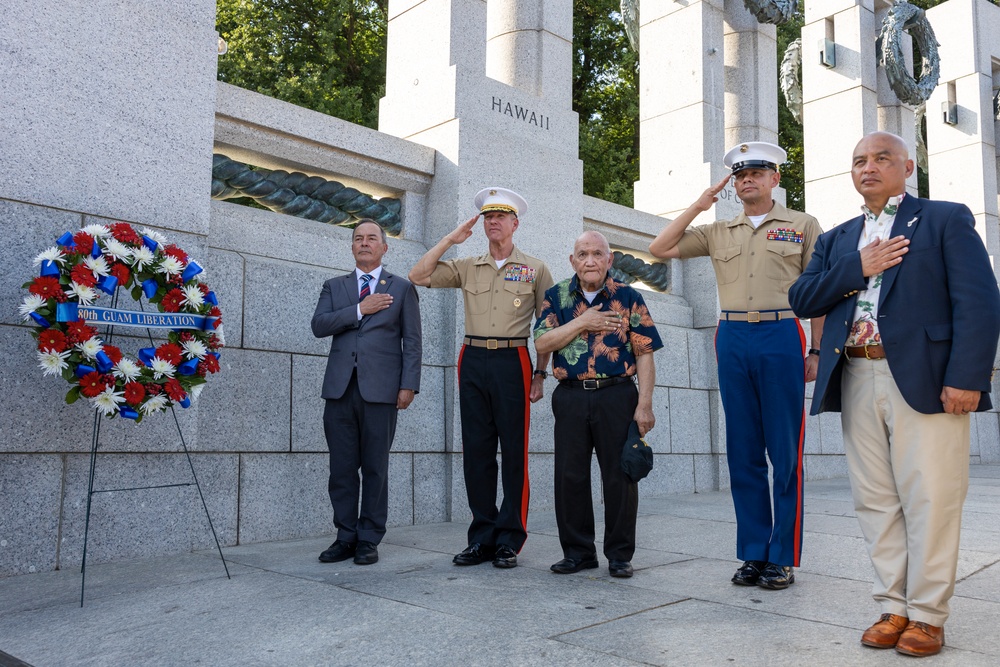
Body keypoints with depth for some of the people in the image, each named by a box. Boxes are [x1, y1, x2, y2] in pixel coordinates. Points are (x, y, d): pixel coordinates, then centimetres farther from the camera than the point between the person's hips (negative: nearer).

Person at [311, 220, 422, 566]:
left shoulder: (402, 288, 10)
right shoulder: (334, 287, 17)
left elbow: (412, 341, 4)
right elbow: (319, 325, 1)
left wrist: (408, 384, -6)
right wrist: (359, 310, -8)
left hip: (380, 390, -2)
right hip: (340, 388, 3)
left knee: (375, 468, 2)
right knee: (342, 468, 5)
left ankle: (369, 540, 11)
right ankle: (346, 537, 16)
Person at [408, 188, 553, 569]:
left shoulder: (535, 269, 8)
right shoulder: (466, 267, 14)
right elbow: (418, 276, 6)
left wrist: (541, 374, -2)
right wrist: (451, 239, 6)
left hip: (512, 362, -3)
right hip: (472, 362, 3)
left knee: (514, 452, -1)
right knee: (476, 451, 5)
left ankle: (509, 541, 8)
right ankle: (482, 538, 14)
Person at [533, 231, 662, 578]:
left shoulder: (629, 298, 3)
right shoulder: (557, 296, 9)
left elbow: (644, 355, -1)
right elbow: (541, 342, -3)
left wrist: (644, 405, -9)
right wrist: (583, 322, -11)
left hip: (617, 396, -2)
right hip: (571, 397, 2)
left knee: (619, 477, 2)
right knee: (570, 476, 6)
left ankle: (619, 554, 16)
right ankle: (578, 551, 20)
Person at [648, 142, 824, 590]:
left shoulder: (802, 226, 9)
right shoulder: (717, 232, 16)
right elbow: (659, 249, 11)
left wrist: (817, 352, -3)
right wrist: (698, 205, 8)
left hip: (781, 338, -3)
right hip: (732, 339, 3)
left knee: (785, 452, -1)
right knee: (743, 452, 6)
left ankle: (783, 557, 9)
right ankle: (752, 553, 15)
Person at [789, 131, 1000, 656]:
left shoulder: (946, 220, 7)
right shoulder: (836, 240, 21)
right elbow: (801, 299, 9)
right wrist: (858, 269, -4)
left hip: (924, 380, -4)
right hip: (857, 381, 5)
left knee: (930, 500, -2)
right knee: (875, 500, 7)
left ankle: (928, 615, 10)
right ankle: (893, 607, 18)